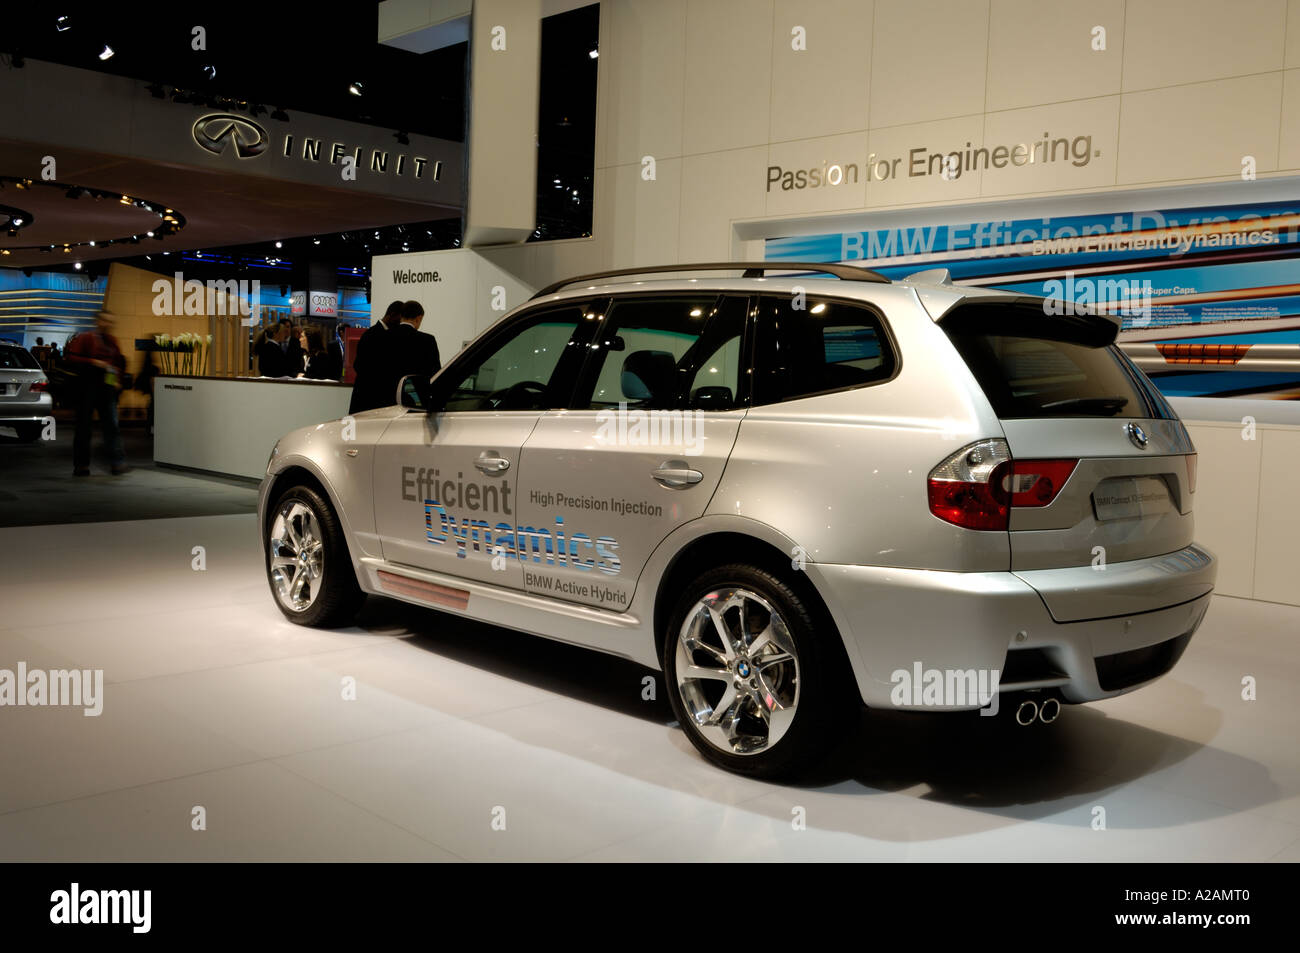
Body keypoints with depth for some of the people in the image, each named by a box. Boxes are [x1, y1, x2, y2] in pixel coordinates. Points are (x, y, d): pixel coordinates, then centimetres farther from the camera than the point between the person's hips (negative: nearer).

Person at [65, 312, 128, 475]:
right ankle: (81, 465, 11)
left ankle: (118, 463, -8)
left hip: (107, 388, 4)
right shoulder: (85, 338, -3)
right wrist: (92, 362, -18)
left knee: (112, 425, -5)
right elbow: (69, 357, -10)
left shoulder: (112, 341, 14)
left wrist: (117, 380, 10)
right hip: (88, 388, -4)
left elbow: (119, 362, 24)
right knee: (84, 427, 4)